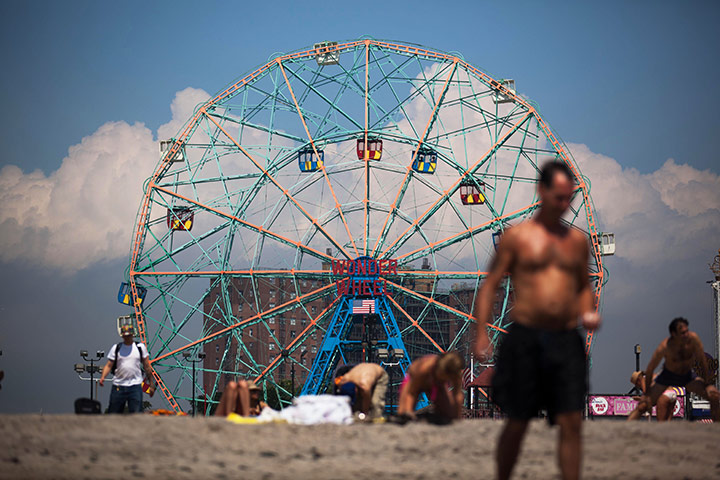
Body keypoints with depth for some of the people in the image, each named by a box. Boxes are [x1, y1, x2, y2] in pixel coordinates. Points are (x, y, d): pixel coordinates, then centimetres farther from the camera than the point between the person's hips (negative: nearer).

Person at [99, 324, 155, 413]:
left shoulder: (140, 347, 8)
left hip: (135, 386, -1)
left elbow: (147, 366, 11)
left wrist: (151, 384, 9)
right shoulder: (116, 348, 8)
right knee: (113, 413, 3)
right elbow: (109, 365, 3)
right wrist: (102, 377, -15)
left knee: (136, 414, -7)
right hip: (118, 386, 1)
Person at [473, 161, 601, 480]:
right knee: (517, 423, 3)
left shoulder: (577, 240, 14)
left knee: (571, 423, -6)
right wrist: (481, 333, -7)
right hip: (525, 337, -3)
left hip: (566, 340, 3)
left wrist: (588, 313, 5)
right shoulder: (517, 236, 3)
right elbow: (490, 285, 2)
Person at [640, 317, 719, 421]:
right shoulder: (665, 347, -30)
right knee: (644, 403, -11)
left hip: (688, 376, 2)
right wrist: (647, 393, -14)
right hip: (667, 376, -2)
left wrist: (707, 384, -11)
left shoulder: (693, 338, -26)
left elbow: (702, 362, -13)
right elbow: (649, 370, -19)